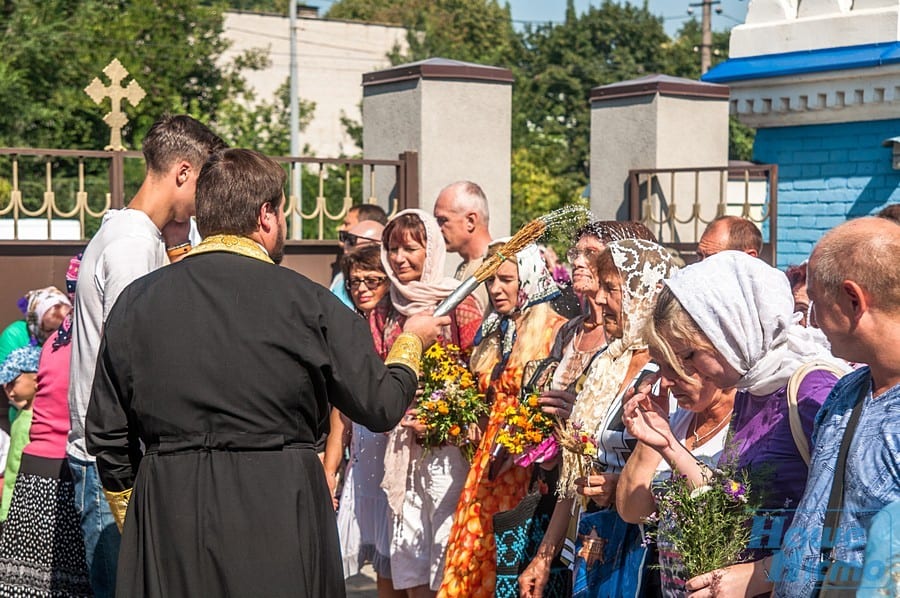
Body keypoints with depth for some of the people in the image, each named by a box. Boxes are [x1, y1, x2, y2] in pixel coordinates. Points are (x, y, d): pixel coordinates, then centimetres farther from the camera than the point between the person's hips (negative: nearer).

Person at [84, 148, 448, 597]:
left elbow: (106, 436, 8)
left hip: (164, 522, 3)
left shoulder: (136, 301, 3)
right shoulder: (306, 302, -7)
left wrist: (131, 519, 22)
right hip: (280, 521, -3)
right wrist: (411, 342, 19)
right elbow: (382, 406, 0)